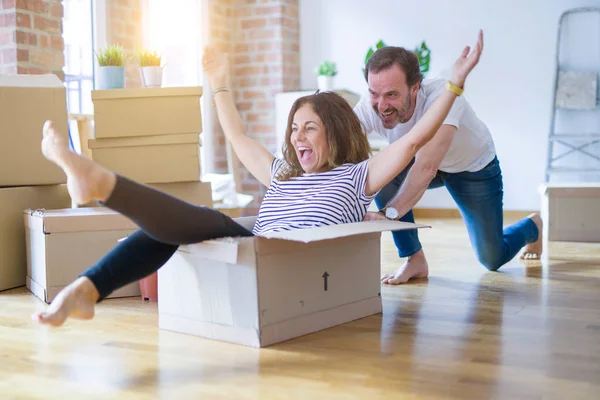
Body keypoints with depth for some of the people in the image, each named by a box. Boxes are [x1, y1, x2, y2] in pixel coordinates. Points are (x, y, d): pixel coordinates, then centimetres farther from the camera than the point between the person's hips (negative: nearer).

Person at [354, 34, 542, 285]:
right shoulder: (369, 107, -30)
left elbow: (427, 166, -55)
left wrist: (388, 213, -66)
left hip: (475, 167, -3)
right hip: (420, 162, 3)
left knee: (493, 259, 4)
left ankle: (532, 226, 40)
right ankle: (414, 260, -10)